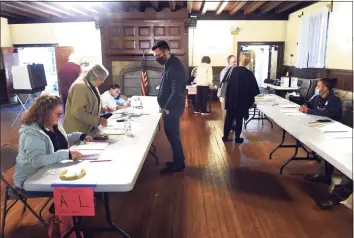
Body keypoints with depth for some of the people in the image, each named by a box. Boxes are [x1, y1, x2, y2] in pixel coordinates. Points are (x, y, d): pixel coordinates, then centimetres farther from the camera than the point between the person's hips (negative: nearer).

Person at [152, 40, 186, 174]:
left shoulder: (175, 67, -22)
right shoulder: (169, 64, 10)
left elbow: (176, 92, -26)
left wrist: (167, 108, -17)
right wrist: (165, 106, 12)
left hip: (172, 108, -10)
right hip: (169, 107, 10)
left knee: (173, 135, 1)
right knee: (171, 134, 17)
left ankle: (178, 164, 16)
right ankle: (178, 161, 30)